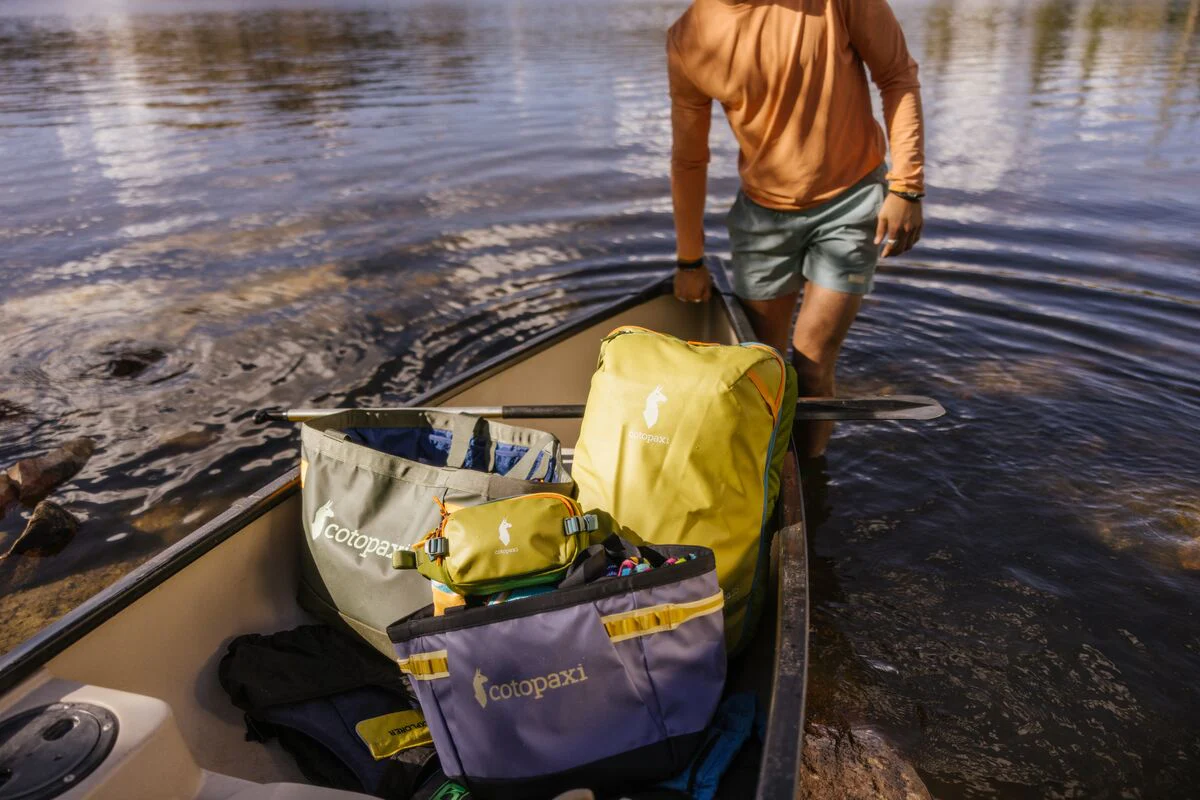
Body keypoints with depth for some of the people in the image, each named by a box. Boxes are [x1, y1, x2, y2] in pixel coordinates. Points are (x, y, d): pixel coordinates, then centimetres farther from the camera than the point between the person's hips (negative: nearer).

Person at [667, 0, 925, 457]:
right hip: (764, 212, 3)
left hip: (851, 200, -2)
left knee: (812, 362, -4)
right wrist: (690, 260, 8)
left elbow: (897, 75, -7)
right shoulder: (688, 42, -9)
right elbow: (688, 159, 2)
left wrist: (906, 186, -14)